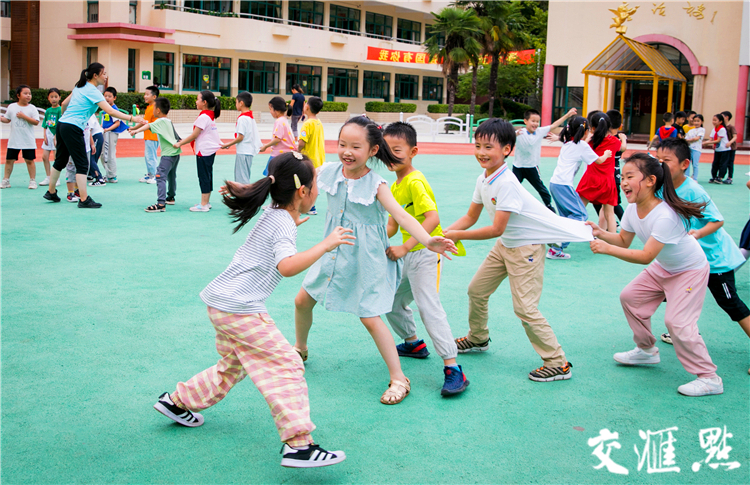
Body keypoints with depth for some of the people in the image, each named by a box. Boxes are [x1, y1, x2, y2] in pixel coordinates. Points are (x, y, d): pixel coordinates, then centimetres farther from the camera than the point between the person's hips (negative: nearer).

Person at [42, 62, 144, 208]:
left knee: (60, 161, 19)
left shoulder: (79, 87, 14)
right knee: (82, 164, -5)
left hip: (62, 124, 9)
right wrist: (131, 118, -21)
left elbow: (64, 104, 22)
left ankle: (51, 192, 29)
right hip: (73, 129, -9)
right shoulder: (93, 91, -12)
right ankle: (84, 200, -6)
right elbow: (110, 111, -21)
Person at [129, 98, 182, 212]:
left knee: (160, 176, -16)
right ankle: (171, 197, 44)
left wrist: (136, 130, -31)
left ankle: (161, 204, -25)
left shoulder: (160, 121, -12)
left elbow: (148, 126, -25)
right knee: (171, 176, 26)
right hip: (176, 152, 10)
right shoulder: (169, 121, 15)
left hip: (168, 154, -10)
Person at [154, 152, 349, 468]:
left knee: (232, 366, 27)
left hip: (221, 301, 10)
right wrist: (325, 245, -31)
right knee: (286, 367, -11)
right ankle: (298, 445, -17)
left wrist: (293, 226, 36)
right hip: (239, 308, -10)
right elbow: (287, 266, -34)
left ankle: (177, 401, 40)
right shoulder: (283, 225, -16)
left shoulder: (271, 214, 12)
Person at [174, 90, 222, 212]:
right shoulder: (210, 116, 12)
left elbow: (194, 135, -15)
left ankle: (203, 205, -1)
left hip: (204, 152, -9)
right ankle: (206, 202, 21)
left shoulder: (203, 117, -17)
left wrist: (180, 143, -7)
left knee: (204, 177, -5)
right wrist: (184, 141, 17)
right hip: (210, 150, 9)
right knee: (207, 177, 14)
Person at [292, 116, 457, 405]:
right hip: (334, 252, 5)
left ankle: (398, 379, 4)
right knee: (303, 300, 12)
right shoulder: (329, 172, -5)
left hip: (365, 259, -5)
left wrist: (428, 240, -45)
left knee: (370, 317, -7)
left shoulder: (375, 185, -18)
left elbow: (401, 215, -28)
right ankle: (300, 348, 42)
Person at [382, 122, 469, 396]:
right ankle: (413, 343, 40)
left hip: (425, 253, -10)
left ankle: (453, 369, -18)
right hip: (407, 255, 10)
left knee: (429, 307, -18)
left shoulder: (415, 182, -18)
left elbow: (432, 218, -28)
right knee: (391, 301, 19)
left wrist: (404, 247, -30)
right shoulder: (394, 186, 12)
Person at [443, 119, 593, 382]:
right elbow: (470, 217, 8)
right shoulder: (483, 179, -1)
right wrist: (443, 233, -7)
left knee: (525, 308, -11)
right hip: (505, 244, 9)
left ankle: (558, 363, -1)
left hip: (527, 246, -9)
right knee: (476, 290, 16)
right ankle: (478, 338, 41)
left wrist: (458, 236, -22)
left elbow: (496, 229, -28)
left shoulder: (506, 183, -28)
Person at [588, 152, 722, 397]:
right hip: (663, 267, 9)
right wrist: (601, 233, -20)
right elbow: (624, 241, -1)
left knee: (677, 321, -17)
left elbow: (646, 256, -38)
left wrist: (607, 248, -43)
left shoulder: (665, 216, -37)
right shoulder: (633, 208, -12)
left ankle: (709, 378, -3)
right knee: (630, 297, 9)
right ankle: (647, 350, 29)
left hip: (690, 271, -9)